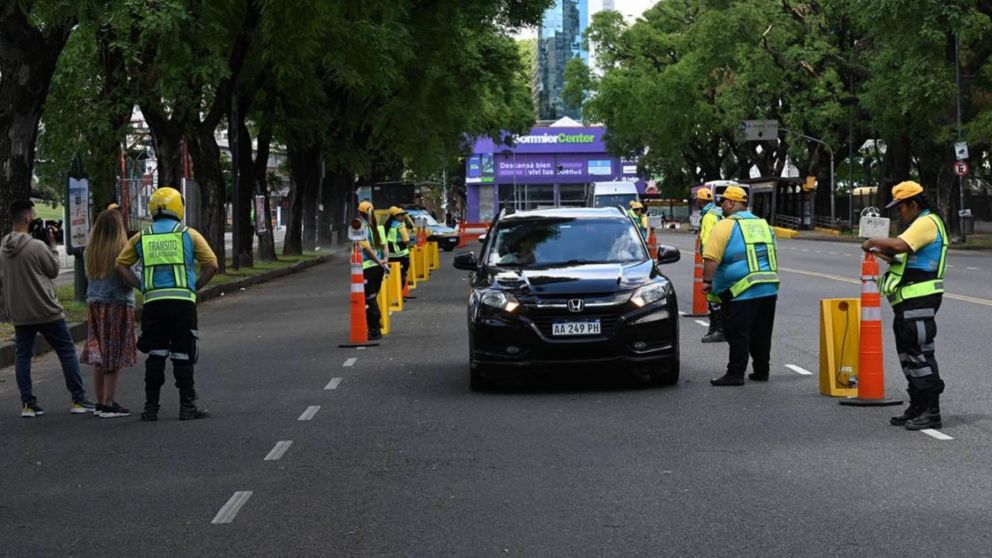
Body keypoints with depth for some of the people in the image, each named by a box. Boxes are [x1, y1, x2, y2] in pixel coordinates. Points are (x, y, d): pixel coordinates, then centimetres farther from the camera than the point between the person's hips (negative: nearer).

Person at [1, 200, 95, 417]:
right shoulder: (37, 246, -18)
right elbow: (54, 270, -5)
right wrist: (52, 246, 2)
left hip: (19, 314, 6)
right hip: (46, 310, -6)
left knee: (22, 356, 9)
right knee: (67, 352, 5)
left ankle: (27, 404, 5)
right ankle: (78, 400, 5)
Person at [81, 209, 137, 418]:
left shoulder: (89, 252, 4)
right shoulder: (122, 252, -13)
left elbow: (88, 276, 8)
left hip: (95, 305, 6)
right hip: (118, 305, -6)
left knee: (99, 358, 11)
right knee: (115, 359, -1)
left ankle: (101, 403, 18)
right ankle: (109, 404, -2)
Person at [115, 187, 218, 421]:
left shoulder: (141, 237, 11)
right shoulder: (188, 234, 4)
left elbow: (121, 265, 11)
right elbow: (212, 264, -2)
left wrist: (141, 287, 11)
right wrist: (195, 287, 7)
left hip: (153, 303, 2)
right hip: (183, 302, -2)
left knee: (155, 355, 7)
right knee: (183, 356, 3)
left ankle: (151, 406, 7)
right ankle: (187, 406, 5)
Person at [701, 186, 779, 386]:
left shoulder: (725, 226, -6)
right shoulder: (763, 225, 17)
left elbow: (711, 258, -15)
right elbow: (772, 256, 23)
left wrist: (707, 281, -8)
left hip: (741, 292, -7)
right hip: (769, 289, 7)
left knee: (738, 334, -4)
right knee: (761, 335, 13)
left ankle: (735, 374, -4)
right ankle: (761, 371, 18)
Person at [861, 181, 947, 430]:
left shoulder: (927, 223, -13)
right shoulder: (921, 224, 21)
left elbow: (900, 245, -28)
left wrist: (875, 241, -14)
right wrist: (885, 254, 8)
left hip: (919, 301, -11)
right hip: (909, 302, 11)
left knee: (920, 355, -10)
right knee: (908, 355, 15)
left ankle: (932, 412, -9)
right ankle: (917, 408, 23)